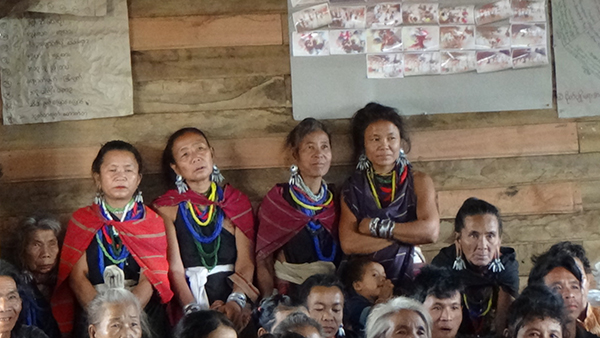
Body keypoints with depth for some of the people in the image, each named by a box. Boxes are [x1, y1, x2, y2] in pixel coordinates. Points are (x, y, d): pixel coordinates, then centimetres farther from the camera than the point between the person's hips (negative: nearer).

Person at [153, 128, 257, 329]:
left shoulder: (237, 202, 16)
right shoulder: (167, 208, 10)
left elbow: (246, 260, 2)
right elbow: (174, 268, -3)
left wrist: (236, 300, -16)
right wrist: (193, 309, -20)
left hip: (232, 296, 2)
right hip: (189, 296, -2)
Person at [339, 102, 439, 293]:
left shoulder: (419, 182, 9)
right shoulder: (353, 188, 8)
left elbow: (430, 232, -8)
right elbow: (348, 244, -7)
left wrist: (376, 227, -5)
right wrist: (406, 237, -8)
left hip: (410, 277, 0)